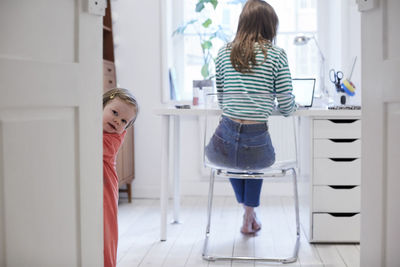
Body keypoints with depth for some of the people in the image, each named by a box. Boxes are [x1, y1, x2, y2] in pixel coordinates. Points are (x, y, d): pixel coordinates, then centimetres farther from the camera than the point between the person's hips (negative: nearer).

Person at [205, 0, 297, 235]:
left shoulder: (224, 53, 8)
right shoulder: (276, 55, -2)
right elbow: (286, 108, 0)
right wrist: (294, 105, 24)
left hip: (223, 150, 2)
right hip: (257, 149, -2)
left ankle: (249, 215, 49)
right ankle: (249, 216, 42)